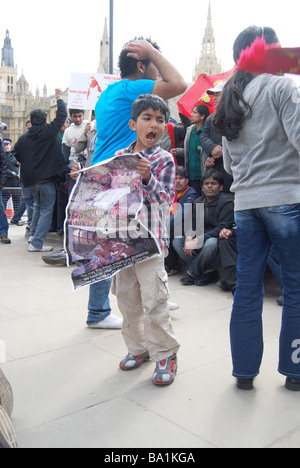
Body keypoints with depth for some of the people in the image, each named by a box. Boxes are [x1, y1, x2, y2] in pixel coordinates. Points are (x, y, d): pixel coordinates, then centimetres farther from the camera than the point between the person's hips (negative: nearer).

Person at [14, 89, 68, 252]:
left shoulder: (24, 137, 5)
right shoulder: (48, 131, -9)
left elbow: (17, 156, 13)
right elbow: (62, 115, -2)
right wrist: (59, 98, 11)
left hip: (31, 179, 6)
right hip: (46, 178, -6)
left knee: (38, 205, 26)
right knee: (46, 210, -1)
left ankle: (33, 234, 30)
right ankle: (37, 243, -6)